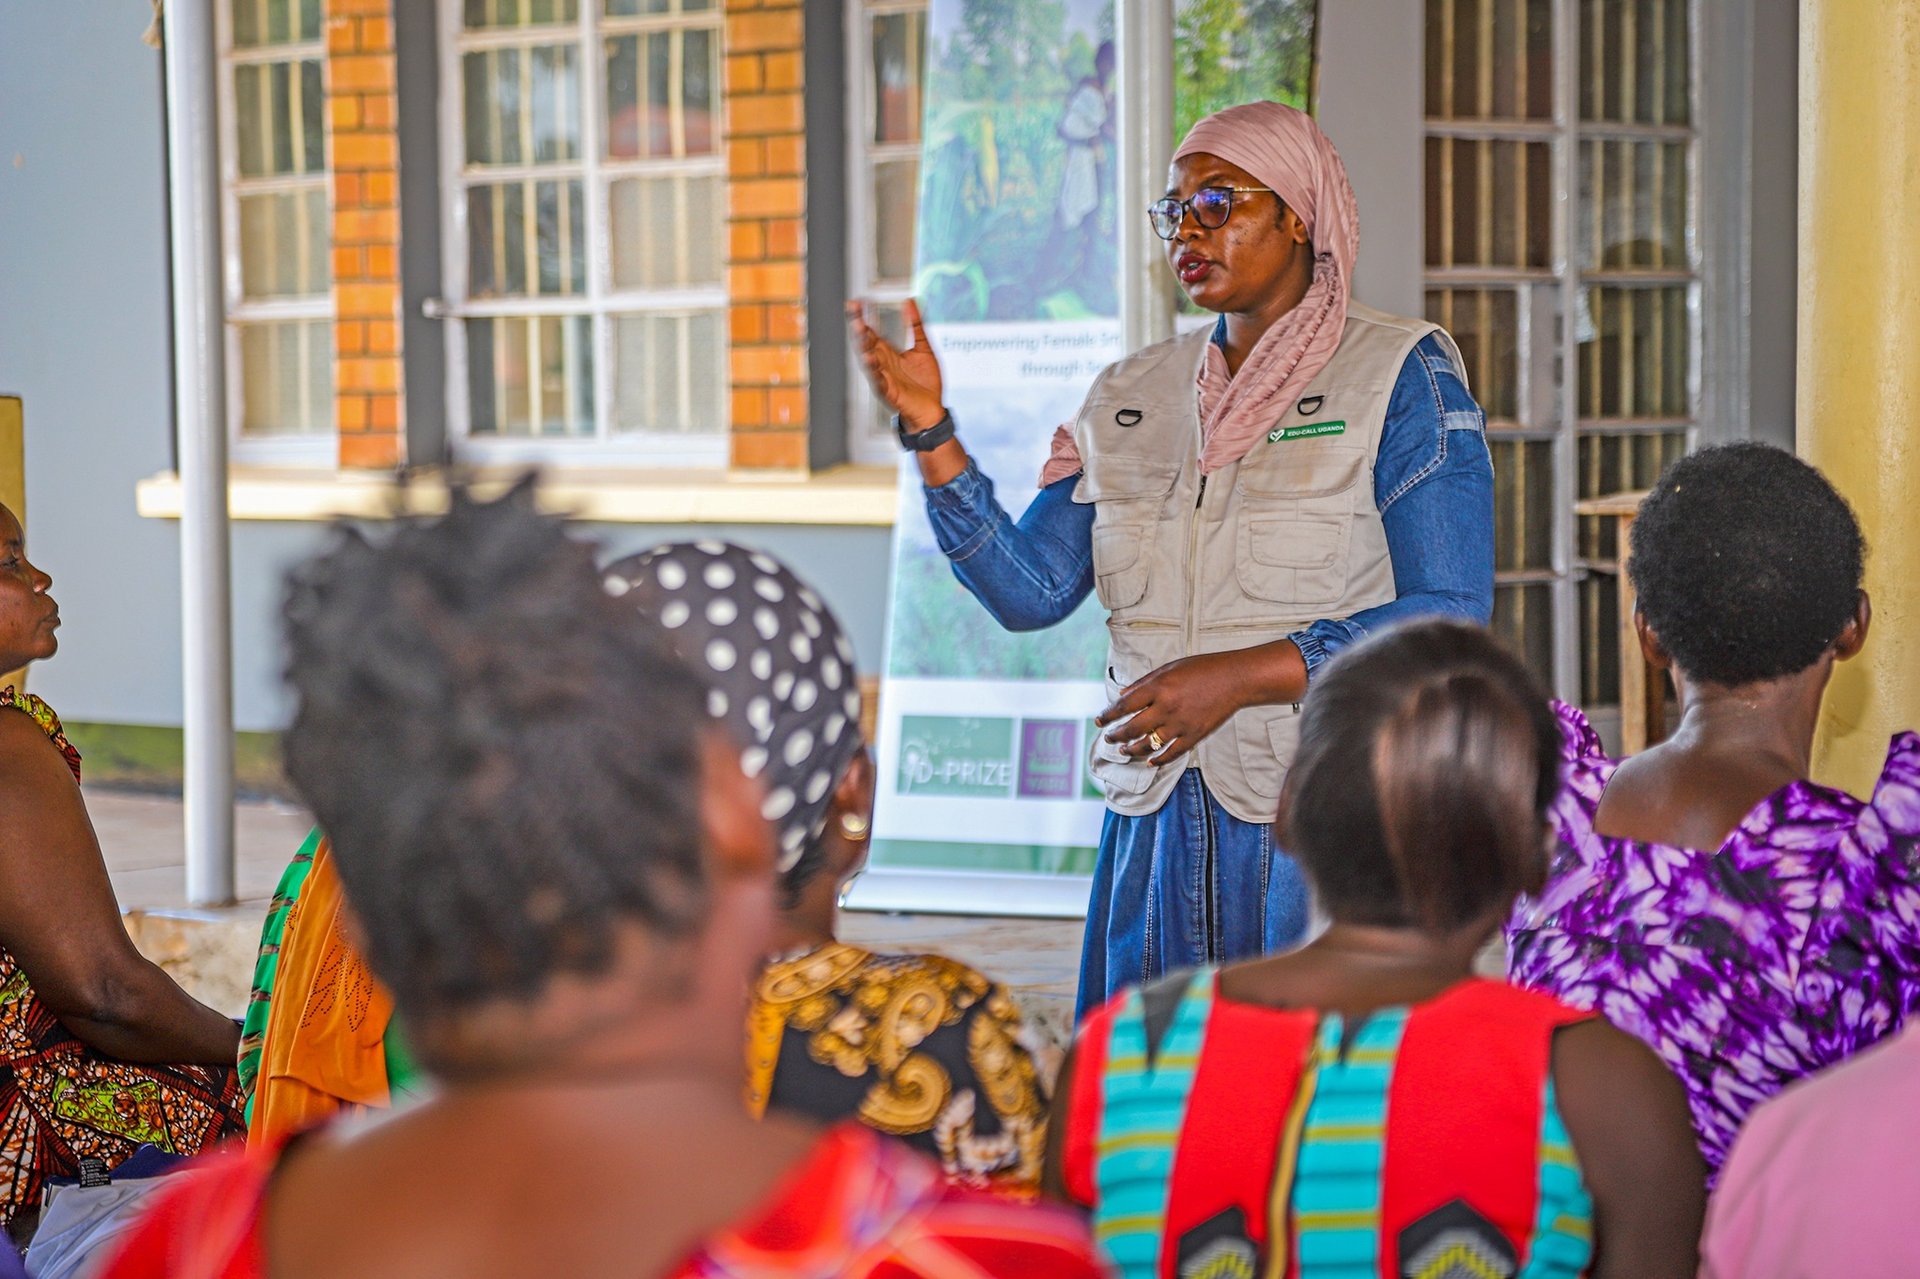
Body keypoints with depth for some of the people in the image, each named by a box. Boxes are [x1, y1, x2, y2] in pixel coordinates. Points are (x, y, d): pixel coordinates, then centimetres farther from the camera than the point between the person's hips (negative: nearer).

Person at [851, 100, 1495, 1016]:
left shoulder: (1402, 376, -1)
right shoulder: (1129, 398, 14)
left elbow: (1450, 616, -10)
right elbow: (1030, 589, 7)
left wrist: (1241, 676, -18)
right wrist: (928, 429, -4)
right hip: (1157, 826, 4)